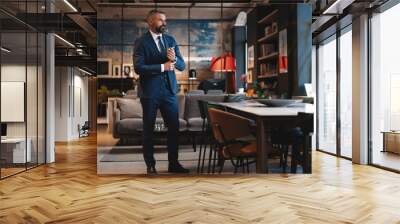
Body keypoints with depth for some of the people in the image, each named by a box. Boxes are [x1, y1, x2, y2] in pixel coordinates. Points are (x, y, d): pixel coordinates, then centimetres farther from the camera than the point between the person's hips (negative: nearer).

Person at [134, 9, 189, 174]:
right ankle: (150, 165, 21)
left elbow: (182, 66, 6)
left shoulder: (171, 40, 9)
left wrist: (174, 59, -15)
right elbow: (139, 68, -17)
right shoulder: (141, 42, -6)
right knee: (148, 129, 8)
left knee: (174, 127, 5)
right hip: (150, 92, -4)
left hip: (169, 90, 4)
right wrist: (162, 67, -19)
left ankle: (173, 164, 18)